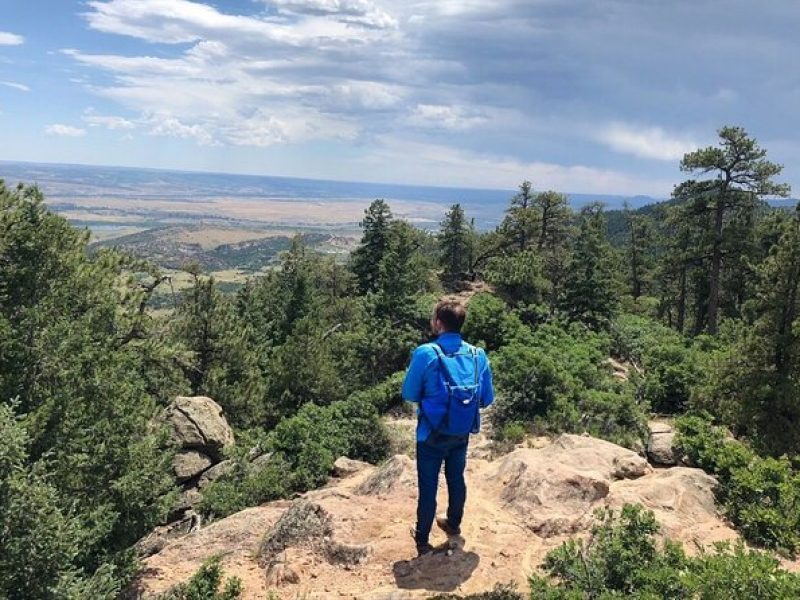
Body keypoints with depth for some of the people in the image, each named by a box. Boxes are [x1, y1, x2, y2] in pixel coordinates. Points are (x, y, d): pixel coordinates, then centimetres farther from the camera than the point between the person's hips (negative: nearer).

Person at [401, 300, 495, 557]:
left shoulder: (425, 353, -21)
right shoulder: (478, 355, -8)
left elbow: (409, 394, -10)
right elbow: (487, 399, -1)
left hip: (432, 434, -4)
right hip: (462, 434, 4)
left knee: (428, 487, 11)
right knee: (456, 479, 24)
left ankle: (422, 539, 25)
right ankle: (454, 524, 45)